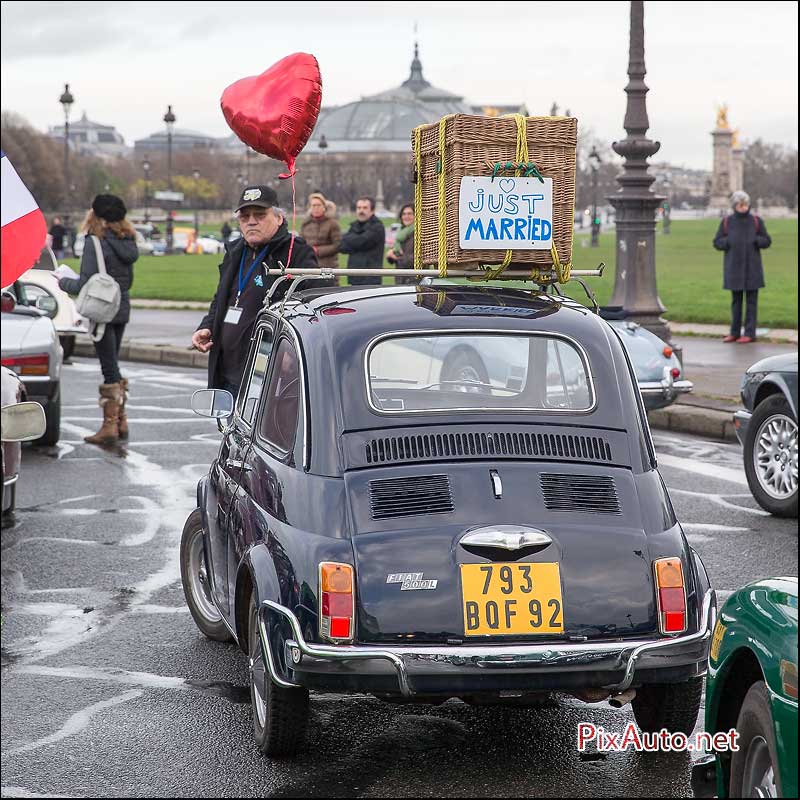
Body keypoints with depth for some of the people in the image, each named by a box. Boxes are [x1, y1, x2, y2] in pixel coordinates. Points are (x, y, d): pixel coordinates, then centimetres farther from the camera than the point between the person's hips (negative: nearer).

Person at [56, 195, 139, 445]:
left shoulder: (95, 243, -15)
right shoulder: (127, 243, 9)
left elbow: (85, 284, -17)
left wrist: (62, 281, 0)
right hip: (122, 309, 7)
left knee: (109, 369, -5)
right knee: (113, 366, 16)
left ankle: (110, 426, -2)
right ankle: (121, 422, 20)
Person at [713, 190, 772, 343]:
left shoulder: (756, 221, -1)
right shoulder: (727, 222, 2)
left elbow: (767, 241, 4)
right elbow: (717, 242, 5)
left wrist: (755, 240, -15)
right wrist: (729, 241, -13)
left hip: (752, 268, -2)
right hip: (734, 267, 2)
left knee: (751, 301, 0)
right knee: (736, 300, 10)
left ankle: (750, 333, 3)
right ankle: (735, 332, 17)